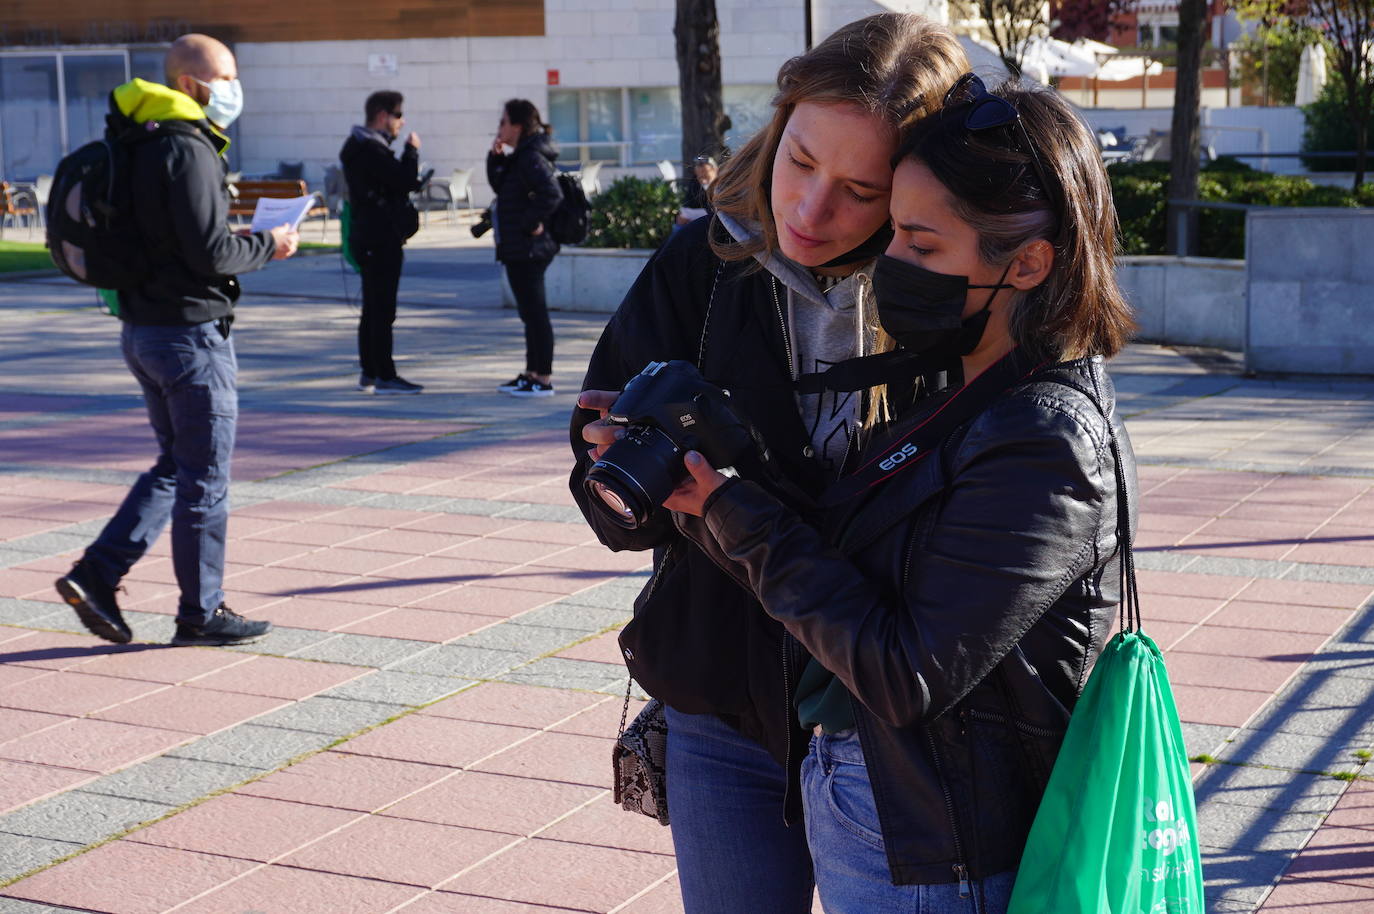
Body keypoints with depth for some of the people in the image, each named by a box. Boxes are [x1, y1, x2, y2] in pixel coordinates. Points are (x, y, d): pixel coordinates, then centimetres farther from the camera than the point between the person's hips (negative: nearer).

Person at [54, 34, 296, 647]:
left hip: (143, 330, 9)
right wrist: (268, 246, -6)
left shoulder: (141, 146, 13)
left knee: (174, 467, 18)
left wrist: (245, 241, 12)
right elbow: (209, 254, -22)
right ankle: (201, 613, 11)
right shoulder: (188, 152, -17)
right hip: (190, 332, -9)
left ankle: (96, 573, 11)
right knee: (205, 478, 2)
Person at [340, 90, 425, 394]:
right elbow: (406, 181, -21)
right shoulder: (371, 150, -17)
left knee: (373, 309, 14)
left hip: (369, 240, 11)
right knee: (382, 310, -8)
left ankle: (369, 373, 19)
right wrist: (412, 150, -8)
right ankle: (384, 376, -6)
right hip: (381, 241, -11)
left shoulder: (362, 147, 18)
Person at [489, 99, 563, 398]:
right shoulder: (519, 156, 14)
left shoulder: (532, 158, -16)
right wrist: (496, 158, 8)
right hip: (519, 249, 11)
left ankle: (544, 379, -3)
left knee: (535, 312, -6)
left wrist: (530, 224, -21)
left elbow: (552, 194, -29)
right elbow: (499, 185, 23)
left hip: (528, 249, -11)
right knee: (530, 312, 16)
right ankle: (532, 373, 24)